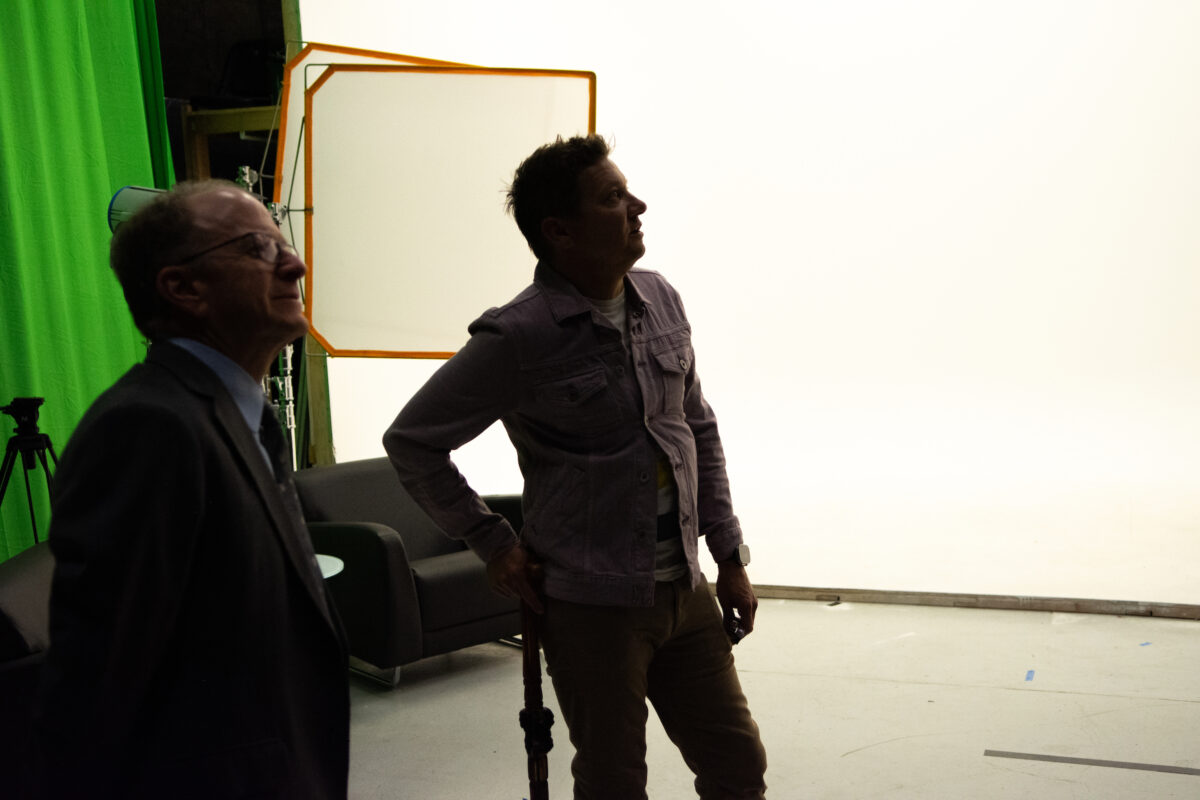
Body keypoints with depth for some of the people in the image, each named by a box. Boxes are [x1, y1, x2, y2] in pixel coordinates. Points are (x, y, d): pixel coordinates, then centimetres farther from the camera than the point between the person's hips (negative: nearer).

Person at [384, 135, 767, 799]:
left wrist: (730, 557, 11)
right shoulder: (519, 337, -16)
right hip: (592, 602, -6)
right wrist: (492, 543, -7)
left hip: (685, 591, 6)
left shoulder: (660, 301, 3)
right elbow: (412, 441, -8)